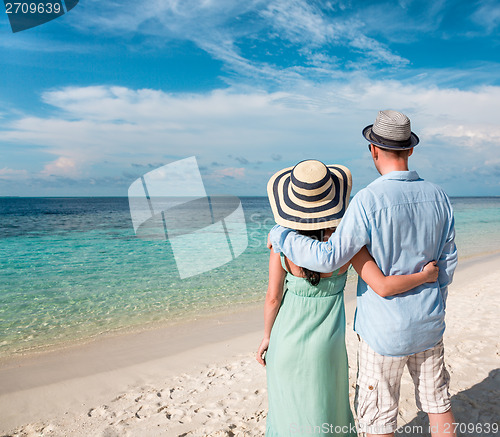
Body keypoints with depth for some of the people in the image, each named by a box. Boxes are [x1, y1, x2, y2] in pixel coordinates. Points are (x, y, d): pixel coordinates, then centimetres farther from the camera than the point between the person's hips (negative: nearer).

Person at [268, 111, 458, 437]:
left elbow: (329, 258, -26)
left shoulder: (368, 202, -24)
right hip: (429, 324, 6)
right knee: (437, 401, 24)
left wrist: (279, 235, -13)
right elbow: (447, 262, 4)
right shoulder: (437, 196, -3)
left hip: (385, 330, -6)